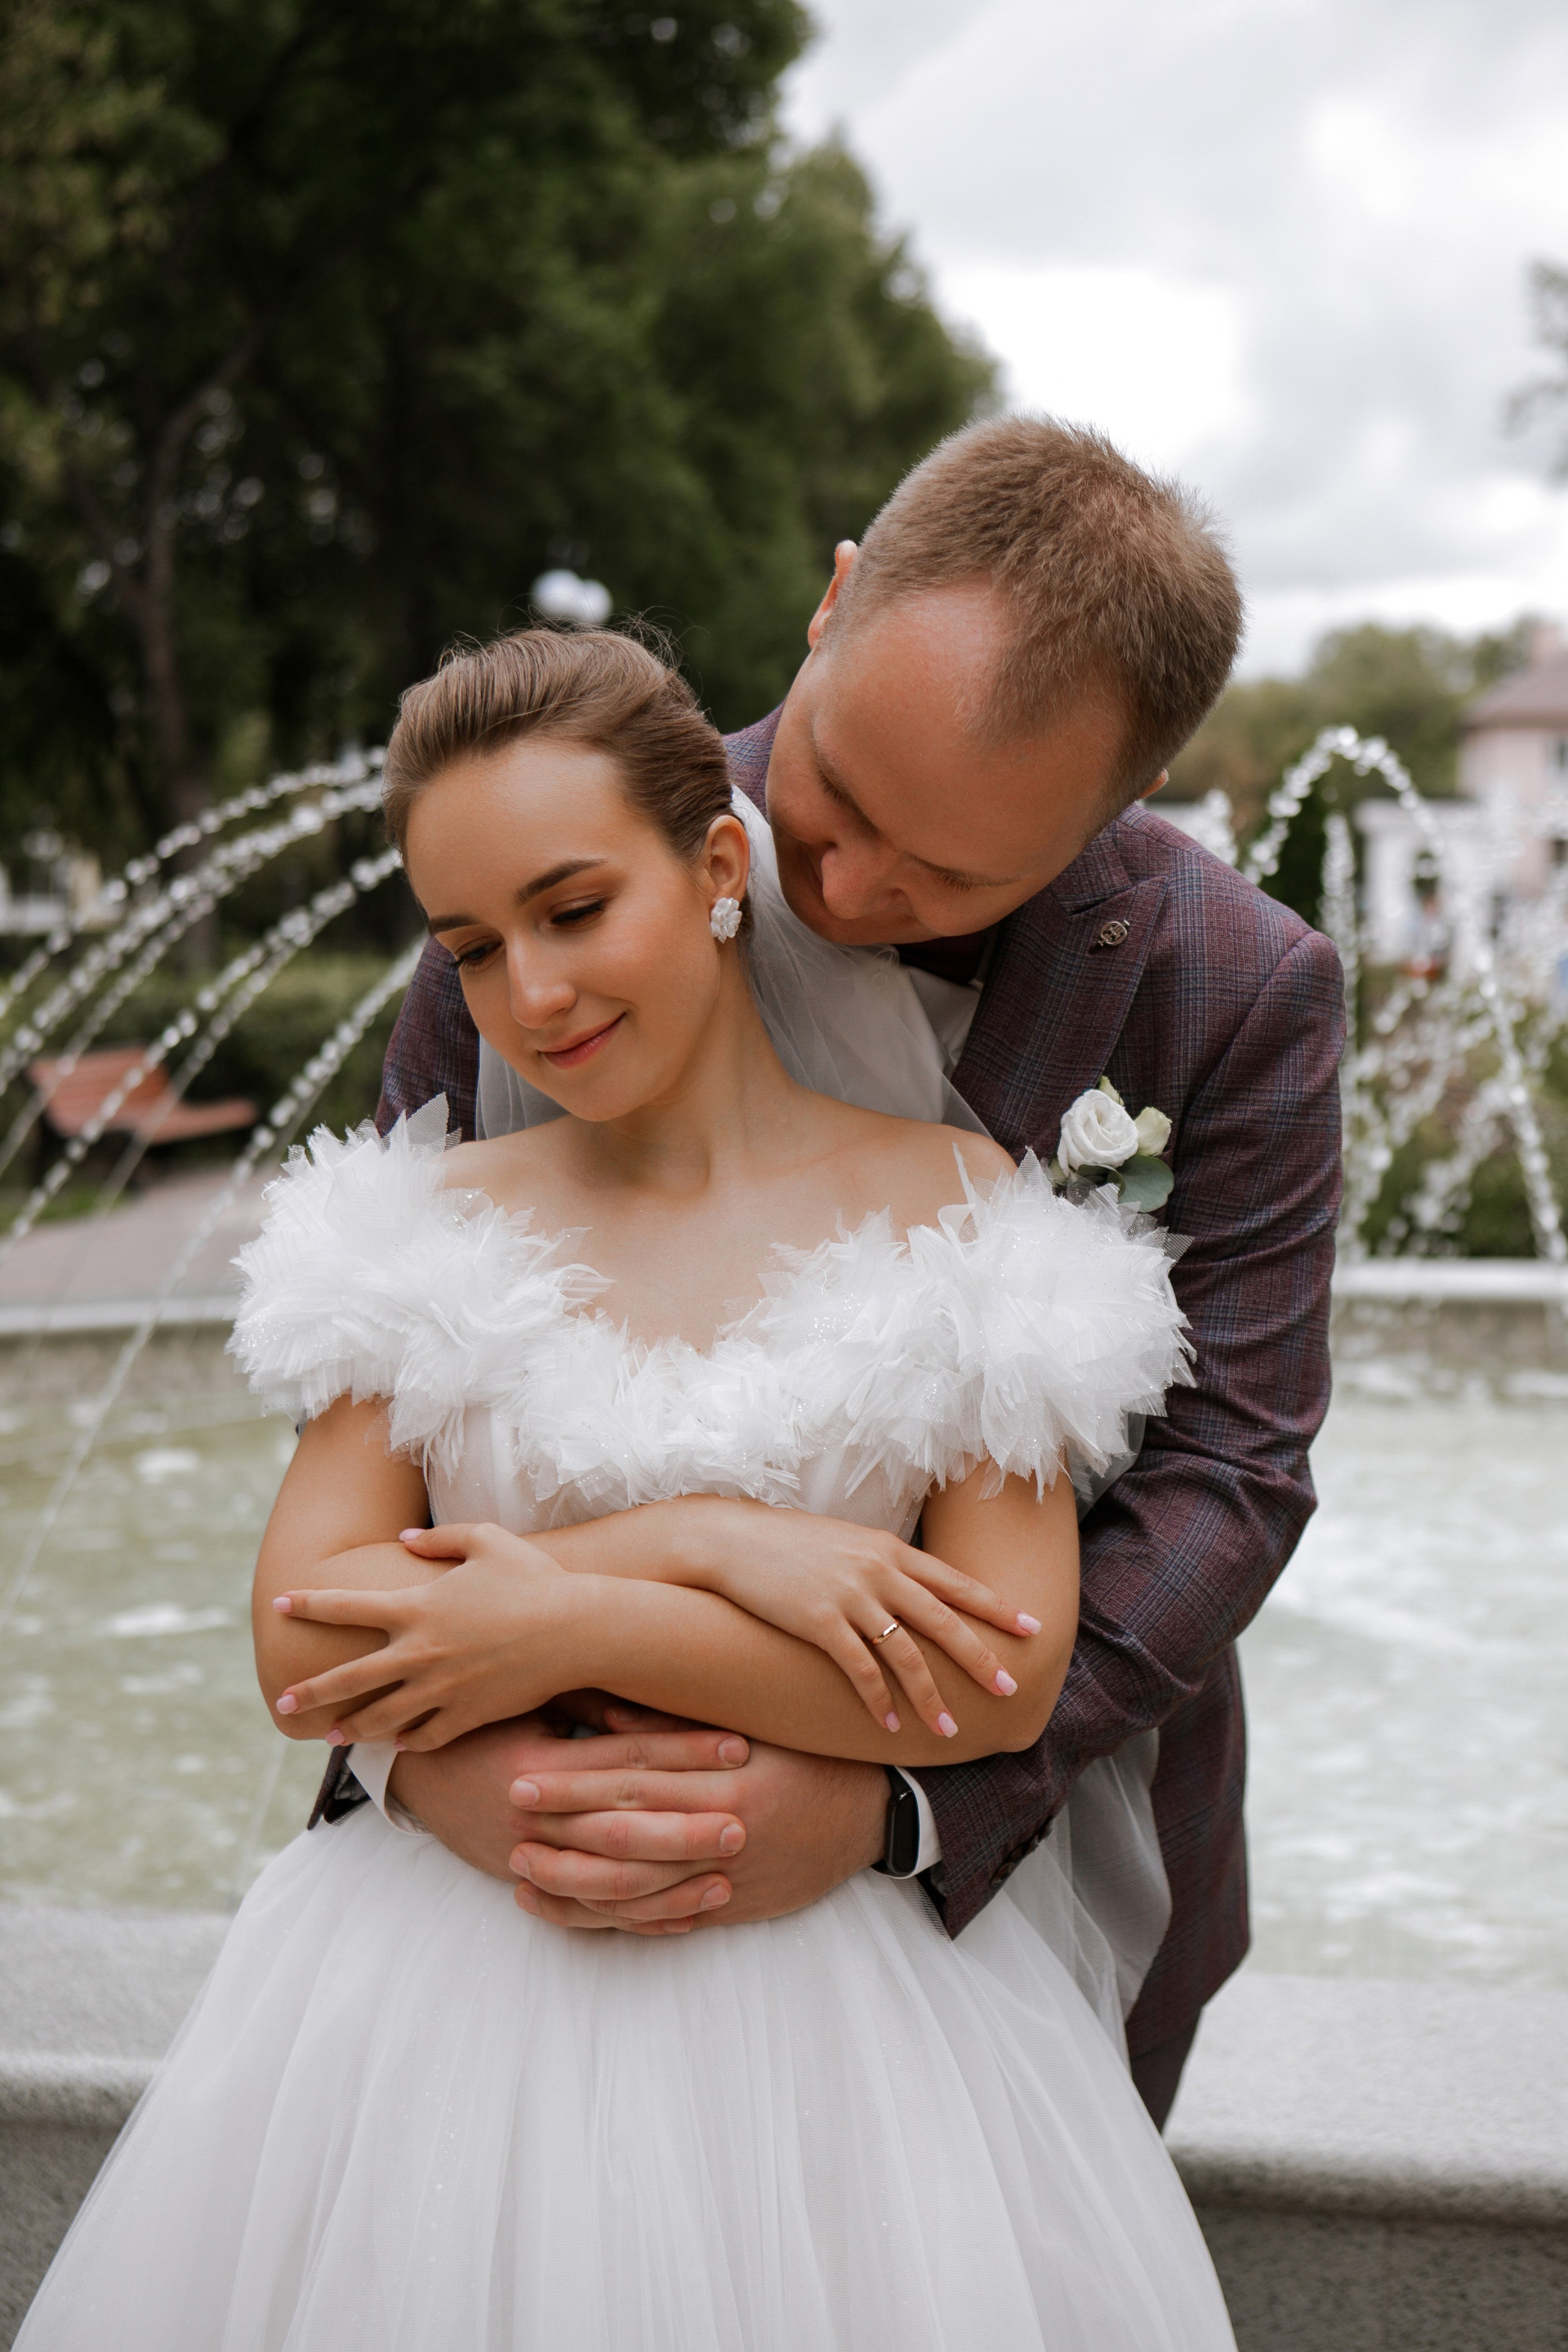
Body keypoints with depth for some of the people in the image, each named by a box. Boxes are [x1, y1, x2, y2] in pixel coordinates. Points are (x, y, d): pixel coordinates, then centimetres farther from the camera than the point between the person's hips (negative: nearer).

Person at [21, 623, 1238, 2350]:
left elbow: (1000, 1684, -12)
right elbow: (301, 1640, -8)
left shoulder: (944, 1206, -5)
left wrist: (571, 1626, -15)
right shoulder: (441, 1224, 1)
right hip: (457, 1981, 2)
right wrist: (701, 1545, -16)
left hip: (849, 1986, -1)